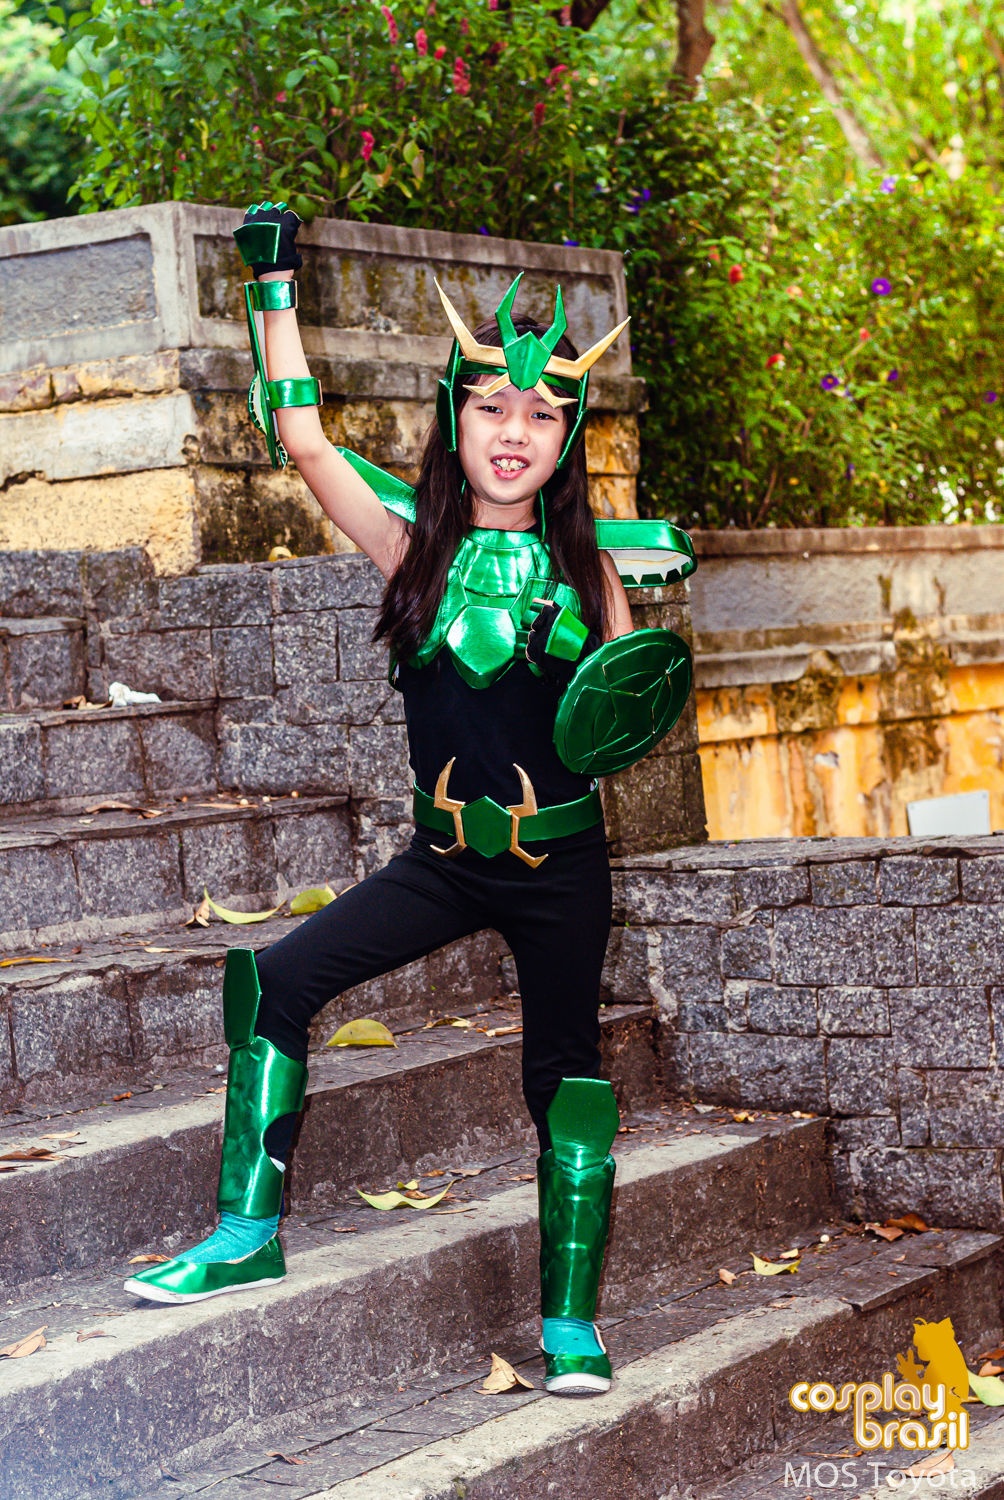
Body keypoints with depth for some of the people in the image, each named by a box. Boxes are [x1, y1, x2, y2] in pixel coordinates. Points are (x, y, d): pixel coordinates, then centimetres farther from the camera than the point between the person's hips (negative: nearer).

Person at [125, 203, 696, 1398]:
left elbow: (620, 715, 6)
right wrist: (276, 282, -7)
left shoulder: (591, 566, -2)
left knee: (564, 1071, 5)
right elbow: (299, 438, -10)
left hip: (560, 867, -1)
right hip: (443, 857, 1)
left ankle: (571, 1322, 15)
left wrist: (626, 705, -18)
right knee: (274, 982, -12)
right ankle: (249, 1234, 0)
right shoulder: (414, 544, -2)